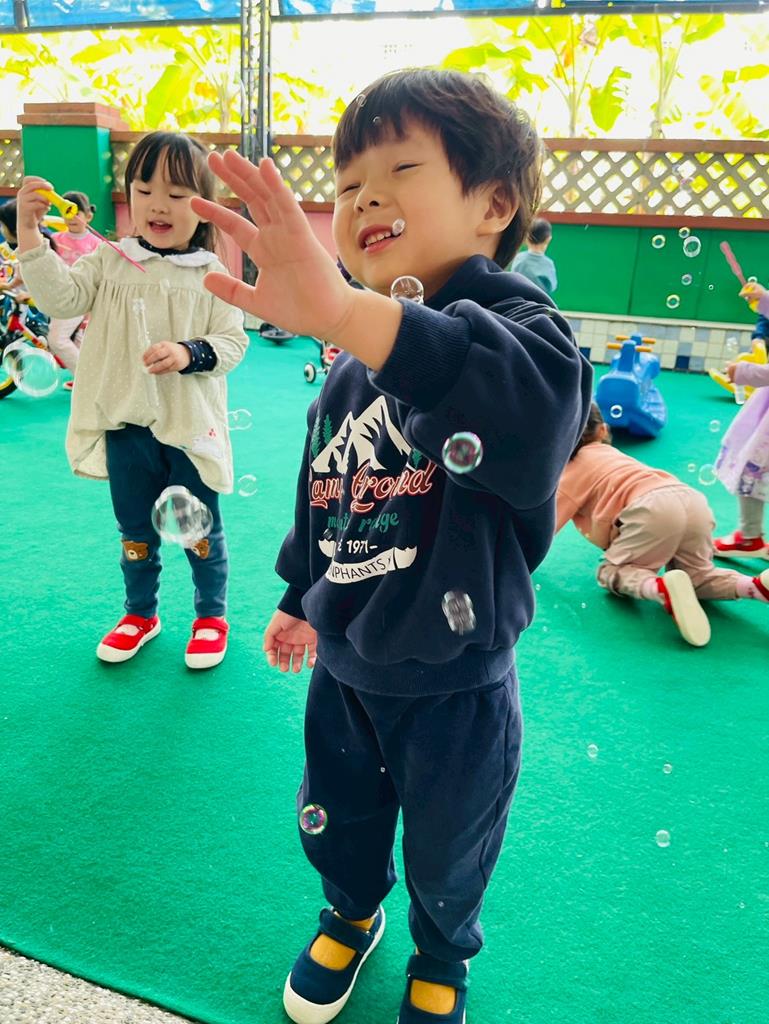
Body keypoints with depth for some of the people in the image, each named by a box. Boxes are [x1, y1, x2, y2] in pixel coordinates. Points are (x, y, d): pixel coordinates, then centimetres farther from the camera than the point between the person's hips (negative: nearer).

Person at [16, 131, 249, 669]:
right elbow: (62, 296, -11)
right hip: (126, 424, 2)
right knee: (136, 528, 17)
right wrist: (30, 233, -22)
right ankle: (142, 612, 37)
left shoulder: (209, 273, -3)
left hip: (191, 423, -2)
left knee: (201, 527, 11)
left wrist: (188, 353, -24)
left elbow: (233, 340, -6)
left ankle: (212, 614, 31)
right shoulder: (109, 261, 2)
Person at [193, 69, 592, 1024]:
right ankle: (350, 917, 62)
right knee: (336, 825, 27)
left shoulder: (518, 325, -22)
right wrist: (299, 599, 21)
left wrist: (347, 310, -61)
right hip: (343, 667, 5)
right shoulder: (348, 372, 0)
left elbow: (532, 404, -49)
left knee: (447, 855, 22)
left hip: (454, 689, -5)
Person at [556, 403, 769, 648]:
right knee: (697, 575, 21)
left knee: (611, 572, 4)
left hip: (654, 508, -7)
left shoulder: (574, 469, 16)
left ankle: (662, 589, -28)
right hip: (693, 500, 7)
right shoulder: (607, 453, 37)